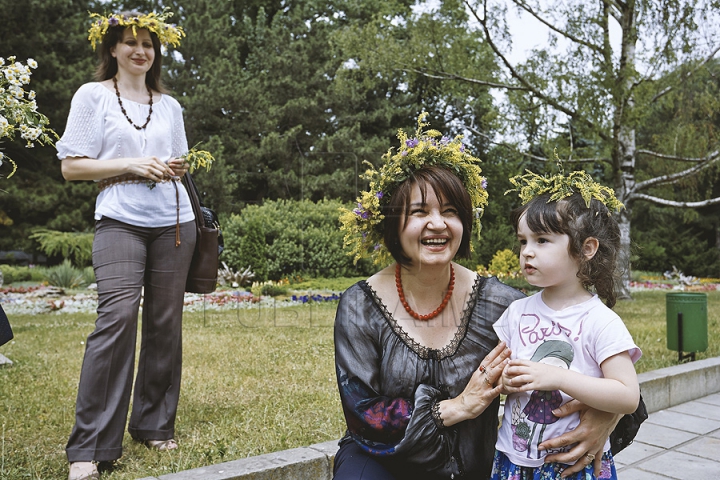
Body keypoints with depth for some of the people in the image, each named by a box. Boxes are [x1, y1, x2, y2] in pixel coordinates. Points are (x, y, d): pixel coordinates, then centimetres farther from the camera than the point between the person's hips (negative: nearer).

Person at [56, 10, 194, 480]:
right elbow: (72, 166, 1)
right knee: (117, 316, -17)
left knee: (166, 321, 3)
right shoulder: (93, 95, 6)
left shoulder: (169, 105, 17)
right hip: (120, 220, -4)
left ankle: (155, 424, 18)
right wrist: (132, 164, -10)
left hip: (173, 221, 4)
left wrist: (177, 168, 1)